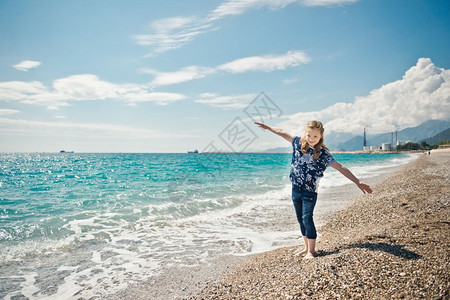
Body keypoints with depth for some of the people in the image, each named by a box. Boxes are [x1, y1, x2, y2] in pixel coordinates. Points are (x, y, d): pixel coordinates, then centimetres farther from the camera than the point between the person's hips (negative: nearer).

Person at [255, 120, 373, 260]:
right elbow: (282, 133, 11)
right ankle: (307, 247, 24)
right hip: (296, 189, 5)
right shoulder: (298, 143, -1)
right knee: (300, 219, 11)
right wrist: (267, 126, 21)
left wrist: (358, 182, -17)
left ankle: (311, 250, 3)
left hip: (309, 192, -4)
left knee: (307, 218, -9)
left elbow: (341, 168, -13)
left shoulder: (323, 153, -11)